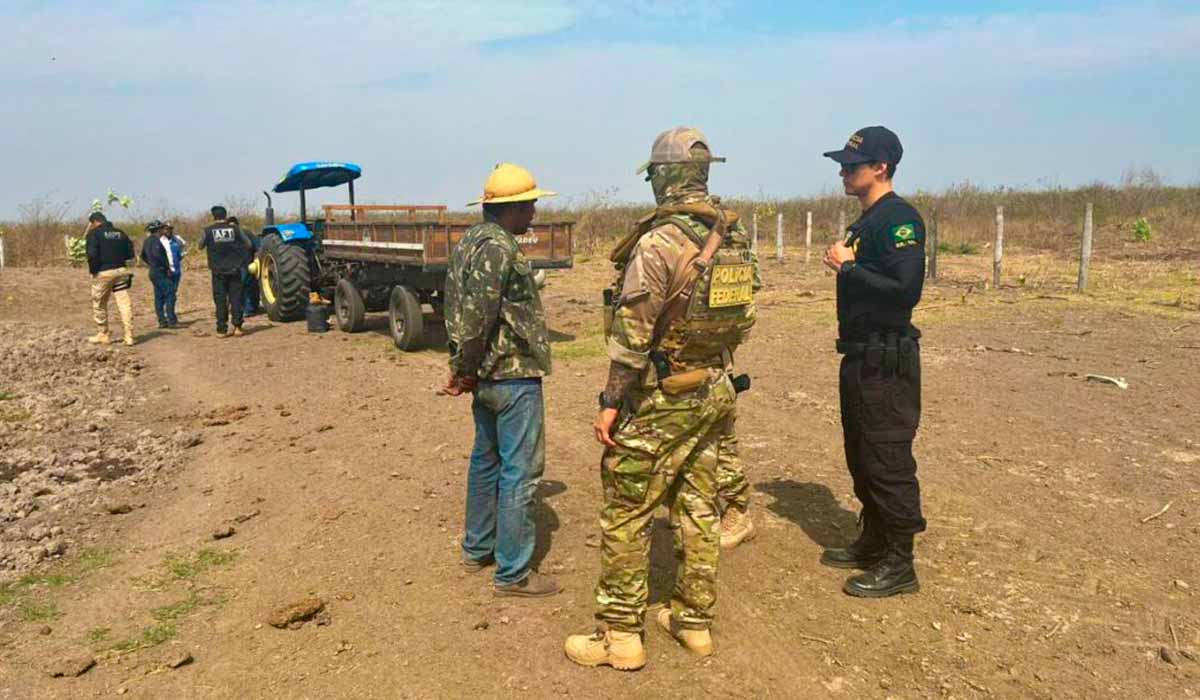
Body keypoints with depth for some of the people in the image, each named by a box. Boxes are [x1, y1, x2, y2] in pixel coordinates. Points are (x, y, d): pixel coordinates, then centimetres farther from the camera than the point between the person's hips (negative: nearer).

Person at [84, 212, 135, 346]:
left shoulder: (94, 234, -5)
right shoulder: (120, 233, 10)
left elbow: (92, 255, -16)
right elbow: (130, 253, 8)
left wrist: (93, 270, -4)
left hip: (103, 273, -4)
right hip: (121, 271, 4)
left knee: (99, 305, 11)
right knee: (124, 303, 1)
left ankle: (103, 335, 18)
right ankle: (129, 336, -4)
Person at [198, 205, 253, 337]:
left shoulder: (208, 230, -4)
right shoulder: (235, 228, -1)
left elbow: (201, 246, 12)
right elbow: (248, 245, 5)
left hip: (218, 271, -1)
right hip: (234, 270, 1)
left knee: (220, 300, 5)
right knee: (236, 298, 7)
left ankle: (221, 329, 5)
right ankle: (237, 326, 1)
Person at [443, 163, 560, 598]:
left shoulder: (471, 240, 11)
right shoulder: (499, 247, -19)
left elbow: (460, 309, 13)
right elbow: (476, 316, -25)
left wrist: (465, 369, 10)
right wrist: (465, 370, -11)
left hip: (487, 375, 10)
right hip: (514, 375, -10)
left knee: (486, 459, 20)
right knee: (521, 472, -2)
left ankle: (477, 548, 34)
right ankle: (513, 574, 7)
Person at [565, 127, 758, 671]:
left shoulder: (658, 242, -18)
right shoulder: (735, 238, 6)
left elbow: (632, 334, -19)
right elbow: (744, 319, 12)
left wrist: (611, 402, -12)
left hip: (661, 399, -7)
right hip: (719, 392, 8)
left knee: (625, 513, 3)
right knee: (699, 508, 15)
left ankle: (620, 636, 11)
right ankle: (694, 621, 27)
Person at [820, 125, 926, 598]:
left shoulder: (900, 219, -15)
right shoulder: (867, 221, 16)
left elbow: (906, 289, -25)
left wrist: (849, 266, -19)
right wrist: (844, 263, 9)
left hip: (886, 362, -10)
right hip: (860, 358, 10)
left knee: (888, 462, -2)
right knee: (861, 457, 18)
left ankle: (898, 565, 10)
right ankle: (873, 543, 33)